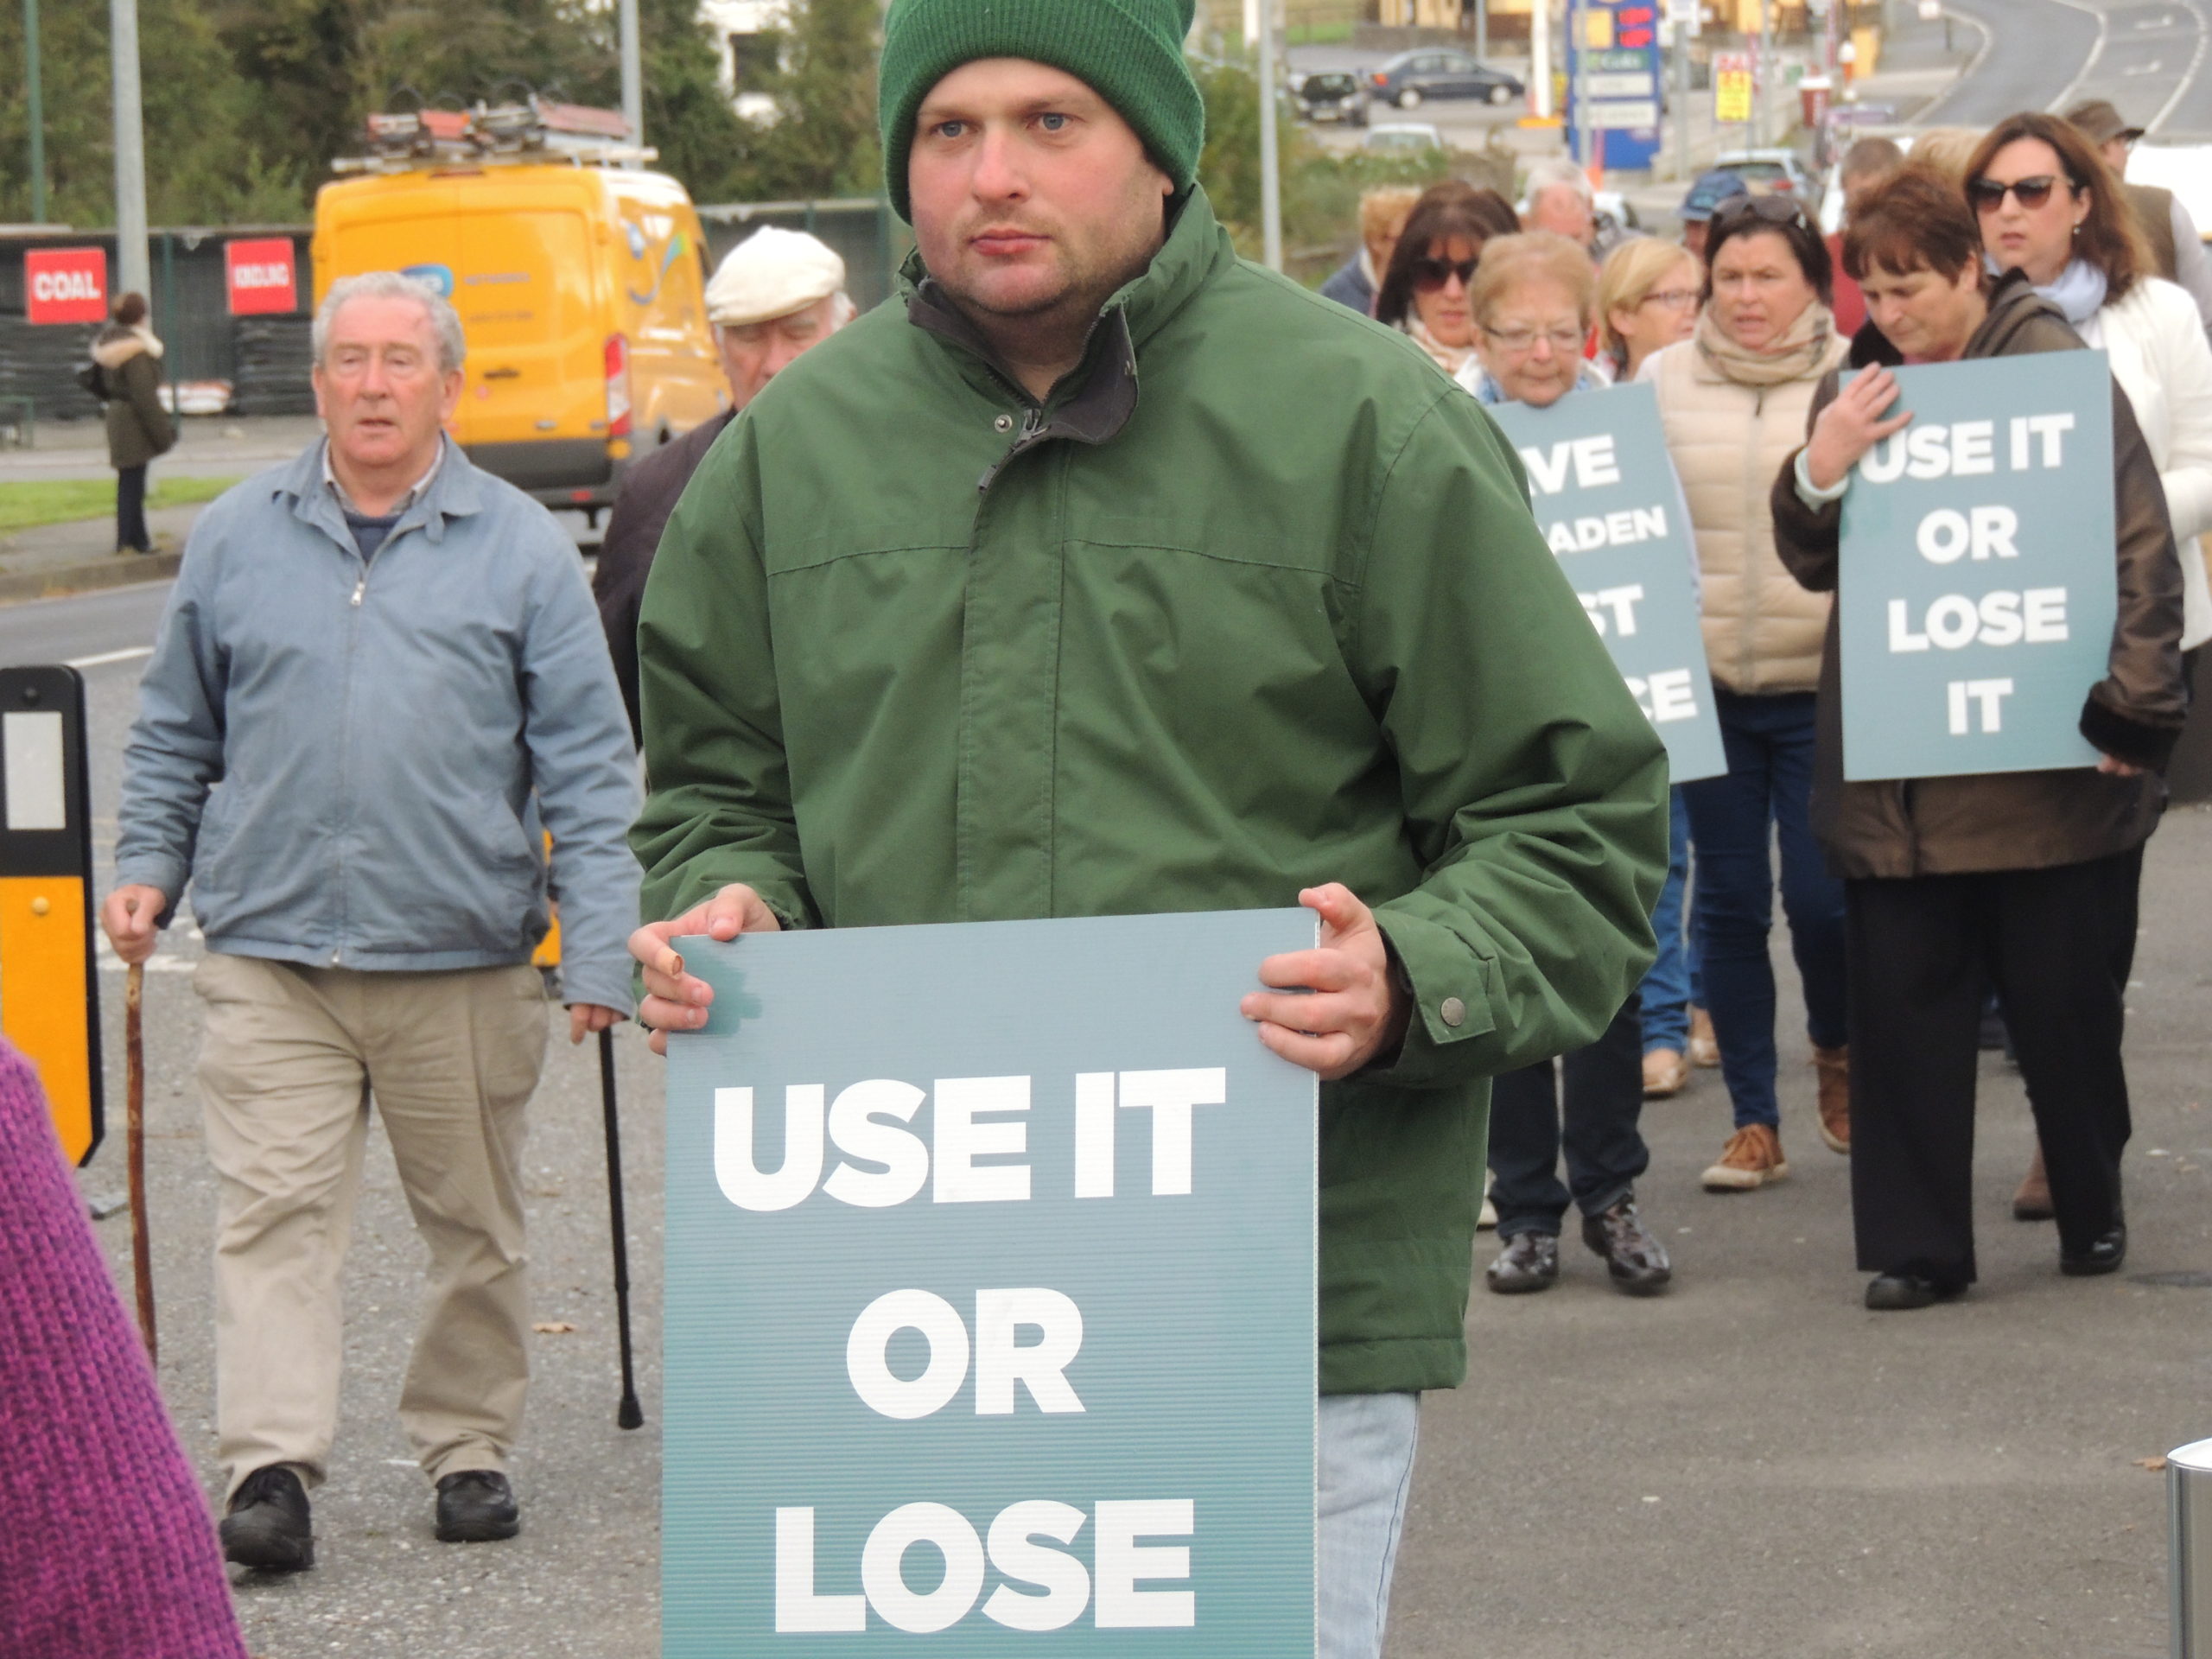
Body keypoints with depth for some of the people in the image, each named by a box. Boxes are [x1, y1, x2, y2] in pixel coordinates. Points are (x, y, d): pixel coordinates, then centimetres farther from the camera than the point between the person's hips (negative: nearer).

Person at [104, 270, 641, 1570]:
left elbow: (588, 767, 1)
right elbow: (177, 734, 18)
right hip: (270, 959, 0)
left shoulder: (524, 549, 3)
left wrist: (600, 949, -6)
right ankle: (271, 1469, -10)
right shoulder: (236, 539, 8)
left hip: (465, 966, 0)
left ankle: (469, 1445, 24)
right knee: (274, 1217, -8)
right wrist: (149, 866, 6)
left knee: (476, 1227, 10)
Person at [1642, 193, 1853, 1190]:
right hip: (1706, 683, 2)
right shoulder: (1662, 382, 6)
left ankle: (1836, 1052, 27)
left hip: (1825, 682, -2)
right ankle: (1754, 1123, 16)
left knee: (1820, 894, -5)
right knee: (1728, 903, 6)